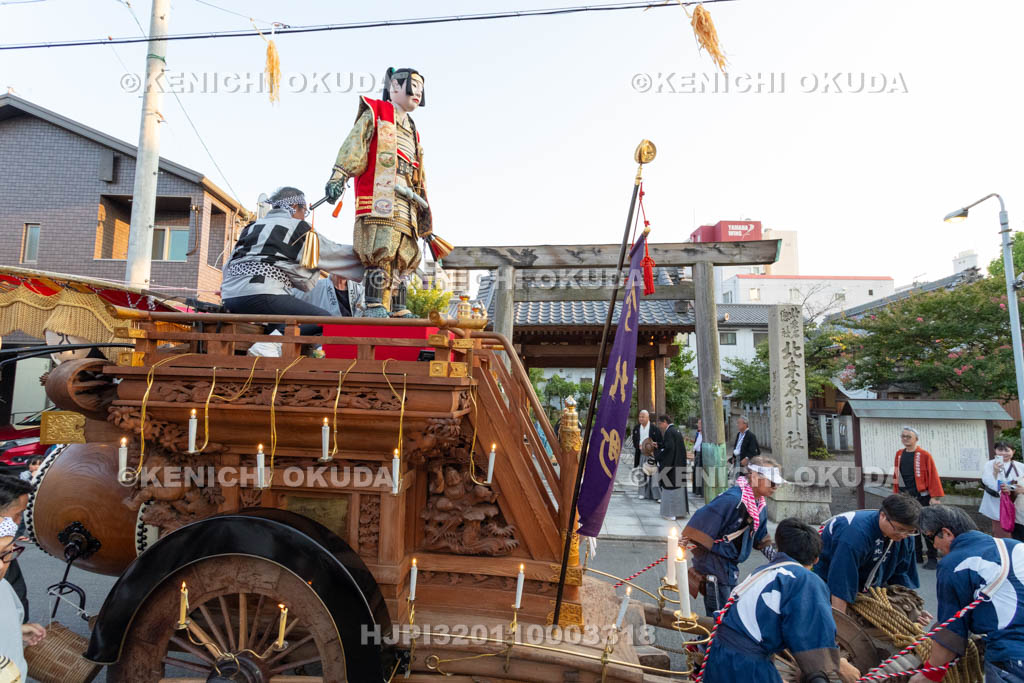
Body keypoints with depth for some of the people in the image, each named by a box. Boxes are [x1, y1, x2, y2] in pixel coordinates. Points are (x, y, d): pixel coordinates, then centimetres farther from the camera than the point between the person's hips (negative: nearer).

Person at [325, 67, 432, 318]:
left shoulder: (413, 133, 33)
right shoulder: (375, 113, 14)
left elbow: (419, 182, 30)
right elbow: (354, 144, -3)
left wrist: (425, 220, 25)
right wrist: (338, 176, -19)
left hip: (406, 202, 7)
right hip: (380, 199, -7)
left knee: (404, 257, 2)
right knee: (382, 252, -19)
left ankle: (398, 310, 4)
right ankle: (375, 307, -19)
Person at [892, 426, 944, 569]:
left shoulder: (924, 455, -6)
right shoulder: (899, 454, 9)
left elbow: (933, 476, -9)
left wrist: (934, 496, -14)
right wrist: (896, 494, 11)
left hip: (922, 497, -5)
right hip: (905, 497, 5)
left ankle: (932, 558, 9)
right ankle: (917, 555, 20)